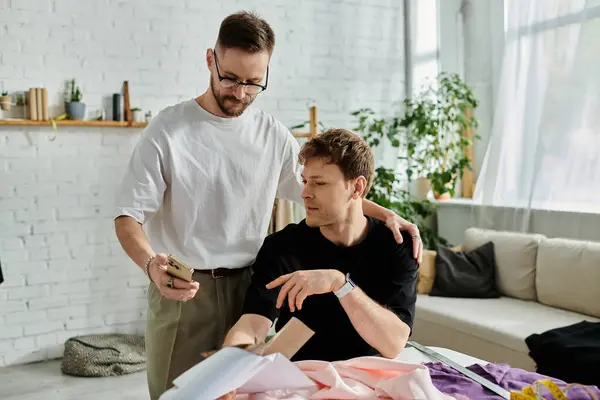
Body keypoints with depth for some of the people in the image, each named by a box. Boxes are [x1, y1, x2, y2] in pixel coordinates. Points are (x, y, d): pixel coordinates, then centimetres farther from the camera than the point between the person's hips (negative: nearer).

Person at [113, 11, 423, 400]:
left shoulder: (273, 135, 4)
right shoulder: (168, 129, -7)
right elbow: (128, 215, -8)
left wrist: (385, 213, 0)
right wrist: (151, 263, -29)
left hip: (249, 288, 3)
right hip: (182, 291, -3)